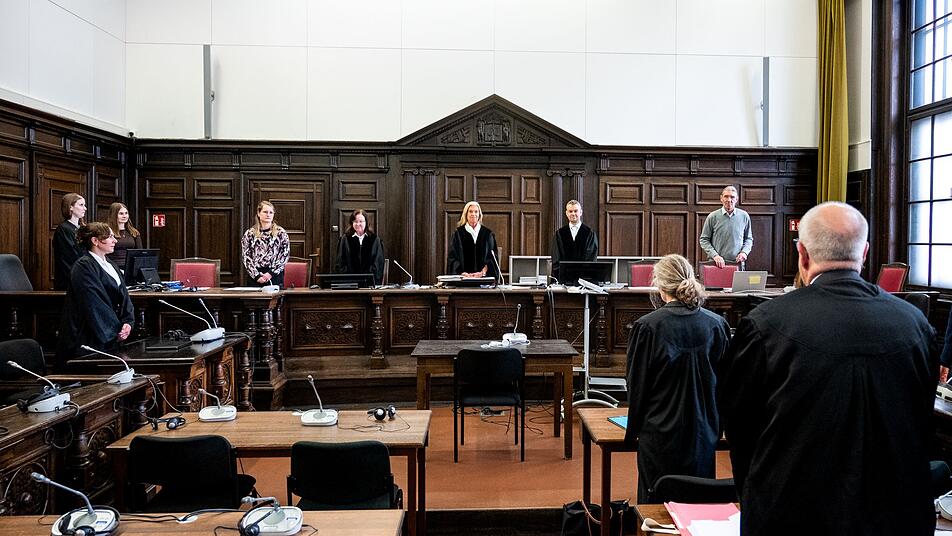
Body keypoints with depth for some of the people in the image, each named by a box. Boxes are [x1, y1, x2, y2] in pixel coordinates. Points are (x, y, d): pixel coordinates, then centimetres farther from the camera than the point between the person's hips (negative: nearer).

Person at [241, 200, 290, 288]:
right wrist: (256, 275, -8)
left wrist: (271, 273, -11)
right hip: (254, 278, 1)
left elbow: (285, 255, -1)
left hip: (275, 276, -1)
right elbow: (245, 257, 3)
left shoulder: (281, 232, 4)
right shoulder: (249, 233, 7)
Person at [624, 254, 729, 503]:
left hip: (661, 435, -3)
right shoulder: (717, 325, -5)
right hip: (704, 434, 4)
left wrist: (633, 430, 7)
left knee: (655, 505, 9)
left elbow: (636, 385, -7)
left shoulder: (647, 327, -15)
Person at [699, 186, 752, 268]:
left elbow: (749, 239, 15)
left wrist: (744, 252, -3)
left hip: (737, 263, 2)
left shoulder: (744, 216, 7)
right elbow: (704, 240, 2)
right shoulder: (713, 217, 0)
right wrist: (714, 255, -11)